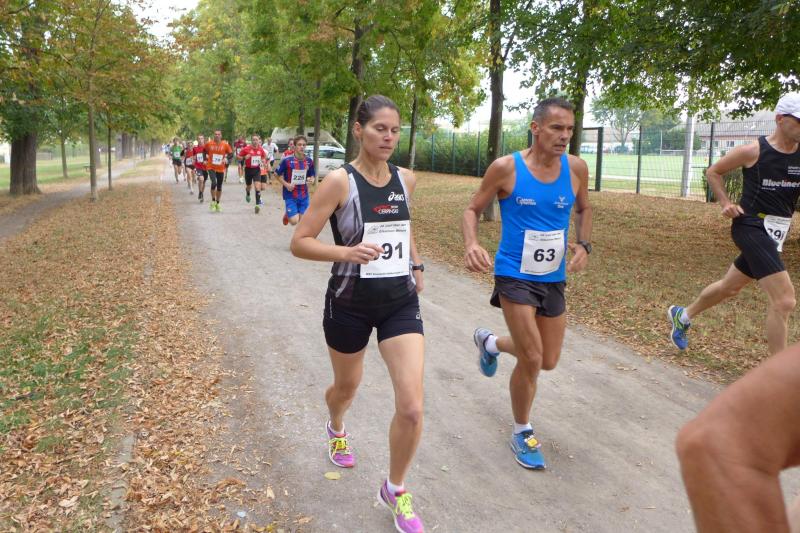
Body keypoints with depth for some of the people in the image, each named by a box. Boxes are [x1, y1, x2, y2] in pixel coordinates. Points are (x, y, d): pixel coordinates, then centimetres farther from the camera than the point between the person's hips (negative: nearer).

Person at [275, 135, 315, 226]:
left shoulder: (309, 161, 0)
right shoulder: (287, 160, -12)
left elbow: (312, 175, 13)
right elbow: (277, 174, -2)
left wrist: (311, 179, -11)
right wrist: (286, 184, -13)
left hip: (304, 195, 4)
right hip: (290, 195, -4)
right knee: (294, 221, -6)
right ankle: (287, 214, 27)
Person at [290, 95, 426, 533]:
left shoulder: (406, 179, 2)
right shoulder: (340, 181, -13)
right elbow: (299, 242, -14)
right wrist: (346, 252, -29)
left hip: (401, 301, 3)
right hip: (350, 303, -3)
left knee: (412, 408, -8)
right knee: (347, 386, 21)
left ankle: (394, 491, 19)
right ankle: (336, 428, 61)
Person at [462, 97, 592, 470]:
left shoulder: (576, 169, -3)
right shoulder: (506, 168, -13)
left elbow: (584, 209, 15)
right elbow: (473, 209, -3)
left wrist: (583, 245, -3)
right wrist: (471, 244, -23)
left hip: (554, 278, 5)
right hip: (515, 275, -5)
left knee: (548, 361, 14)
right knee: (531, 359, -7)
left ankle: (489, 342, 44)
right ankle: (522, 434, 20)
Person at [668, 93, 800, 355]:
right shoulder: (753, 151, -10)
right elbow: (713, 172, 4)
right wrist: (725, 203, -5)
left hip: (776, 233, 7)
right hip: (751, 227, -6)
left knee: (729, 287, 23)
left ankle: (682, 315, 46)